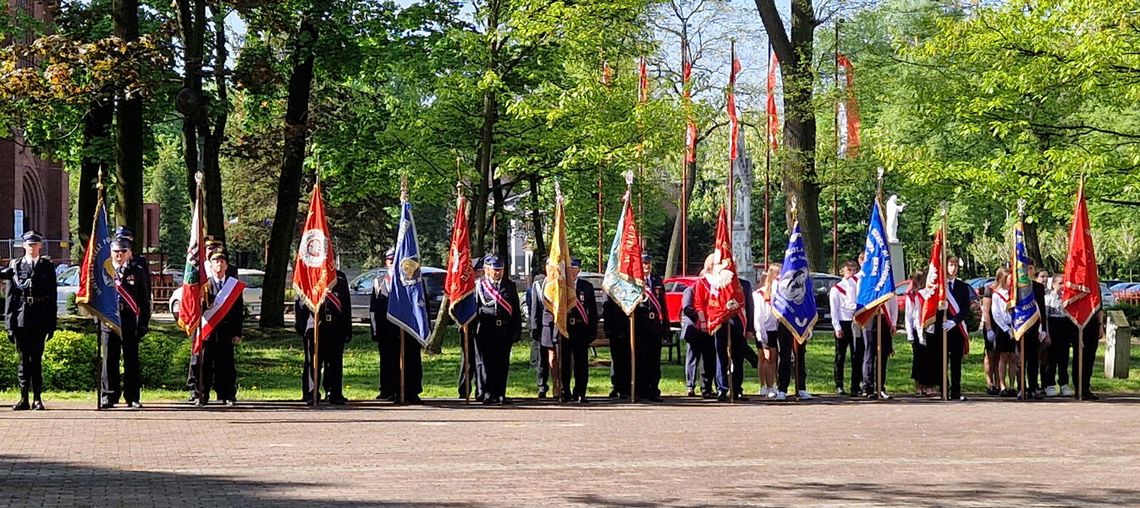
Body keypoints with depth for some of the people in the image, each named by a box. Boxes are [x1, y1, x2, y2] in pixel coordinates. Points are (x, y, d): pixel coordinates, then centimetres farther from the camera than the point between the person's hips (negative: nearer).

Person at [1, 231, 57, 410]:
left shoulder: (47, 266, 6)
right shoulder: (15, 265, 7)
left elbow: (52, 295, 4)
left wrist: (51, 323, -1)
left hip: (39, 321, -1)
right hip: (20, 320, 1)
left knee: (36, 359, 2)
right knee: (24, 360, 5)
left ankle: (37, 399, 6)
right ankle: (24, 398, 9)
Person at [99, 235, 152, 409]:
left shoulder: (138, 271, 5)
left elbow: (144, 299, 5)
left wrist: (143, 323, -1)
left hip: (130, 321, 0)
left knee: (131, 360, 4)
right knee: (109, 360, 2)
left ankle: (132, 398, 10)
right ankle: (108, 397, 8)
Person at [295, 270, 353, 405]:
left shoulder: (340, 278, 14)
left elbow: (346, 304, 16)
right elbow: (300, 302, 4)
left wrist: (347, 329, 12)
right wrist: (300, 324, -4)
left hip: (336, 329, 3)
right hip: (314, 328, -3)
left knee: (335, 363, 5)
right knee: (312, 362, -1)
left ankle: (334, 393, 12)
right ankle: (311, 394, 4)